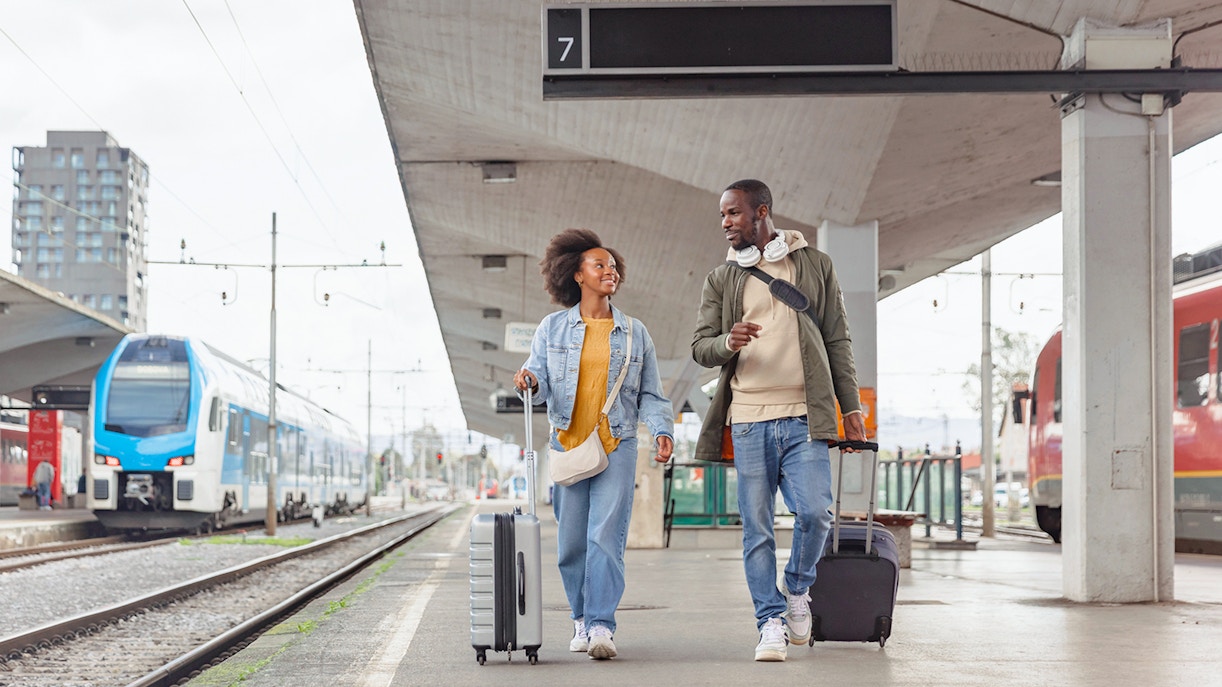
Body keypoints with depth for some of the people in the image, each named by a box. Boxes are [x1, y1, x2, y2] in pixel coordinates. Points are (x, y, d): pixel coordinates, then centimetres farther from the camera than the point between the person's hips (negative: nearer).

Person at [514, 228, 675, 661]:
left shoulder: (634, 333, 10)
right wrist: (530, 383, -19)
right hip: (567, 445, 1)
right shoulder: (553, 328, 8)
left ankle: (602, 626, -15)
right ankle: (582, 618, 20)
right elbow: (540, 385, 4)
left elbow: (650, 394, 12)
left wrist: (662, 430, -5)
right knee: (571, 541, 3)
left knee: (606, 536, -12)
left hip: (616, 446, -1)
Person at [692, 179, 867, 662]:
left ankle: (798, 590, 15)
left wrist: (851, 407, 4)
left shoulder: (814, 266, 10)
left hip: (803, 417, -1)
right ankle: (772, 622, 8)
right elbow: (700, 345, 9)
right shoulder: (721, 279, 13)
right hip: (748, 420, 1)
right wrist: (727, 343, -15)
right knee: (756, 528, 0)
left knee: (815, 513, -12)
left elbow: (837, 341, 10)